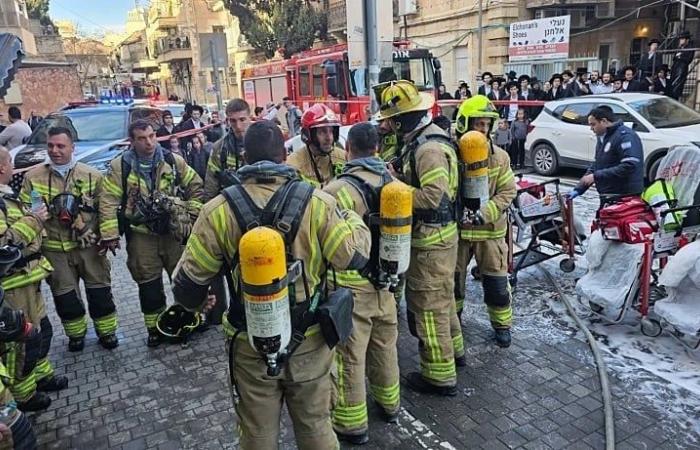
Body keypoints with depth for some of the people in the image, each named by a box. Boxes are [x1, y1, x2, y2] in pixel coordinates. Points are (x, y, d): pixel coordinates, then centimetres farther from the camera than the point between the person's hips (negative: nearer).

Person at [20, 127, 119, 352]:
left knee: (100, 291, 7)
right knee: (65, 295, 10)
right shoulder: (33, 177, -2)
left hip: (89, 245, -1)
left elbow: (105, 209, 0)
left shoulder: (92, 175, -4)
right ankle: (76, 333, 32)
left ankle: (106, 331, 25)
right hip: (55, 249, 1)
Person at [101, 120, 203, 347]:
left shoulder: (173, 160, 0)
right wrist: (110, 234, -10)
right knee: (149, 284, 8)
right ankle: (155, 328, 24)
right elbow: (109, 201, -6)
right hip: (141, 235, -1)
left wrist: (192, 213, 3)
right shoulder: (120, 166, -5)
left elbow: (195, 186, 9)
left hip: (174, 231, 1)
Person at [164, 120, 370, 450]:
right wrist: (353, 218, 8)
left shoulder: (219, 210, -12)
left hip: (251, 345, 0)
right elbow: (354, 257, -12)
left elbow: (189, 279, -6)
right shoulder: (317, 202, -15)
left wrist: (191, 306, 17)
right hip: (309, 341, 0)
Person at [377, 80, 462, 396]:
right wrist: (397, 174, -1)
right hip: (438, 234, 10)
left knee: (428, 304, 0)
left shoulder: (429, 148, -23)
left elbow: (432, 196, -31)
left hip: (431, 239, -10)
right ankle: (453, 348, 43)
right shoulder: (422, 139, 9)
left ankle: (440, 375, 13)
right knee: (442, 295, 24)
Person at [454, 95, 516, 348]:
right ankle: (452, 317, 39)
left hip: (490, 230, 0)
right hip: (457, 229, 0)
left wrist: (485, 213, -18)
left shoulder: (499, 156, -4)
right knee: (453, 278, 15)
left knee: (496, 282, 6)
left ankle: (502, 324, 28)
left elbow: (507, 192, -4)